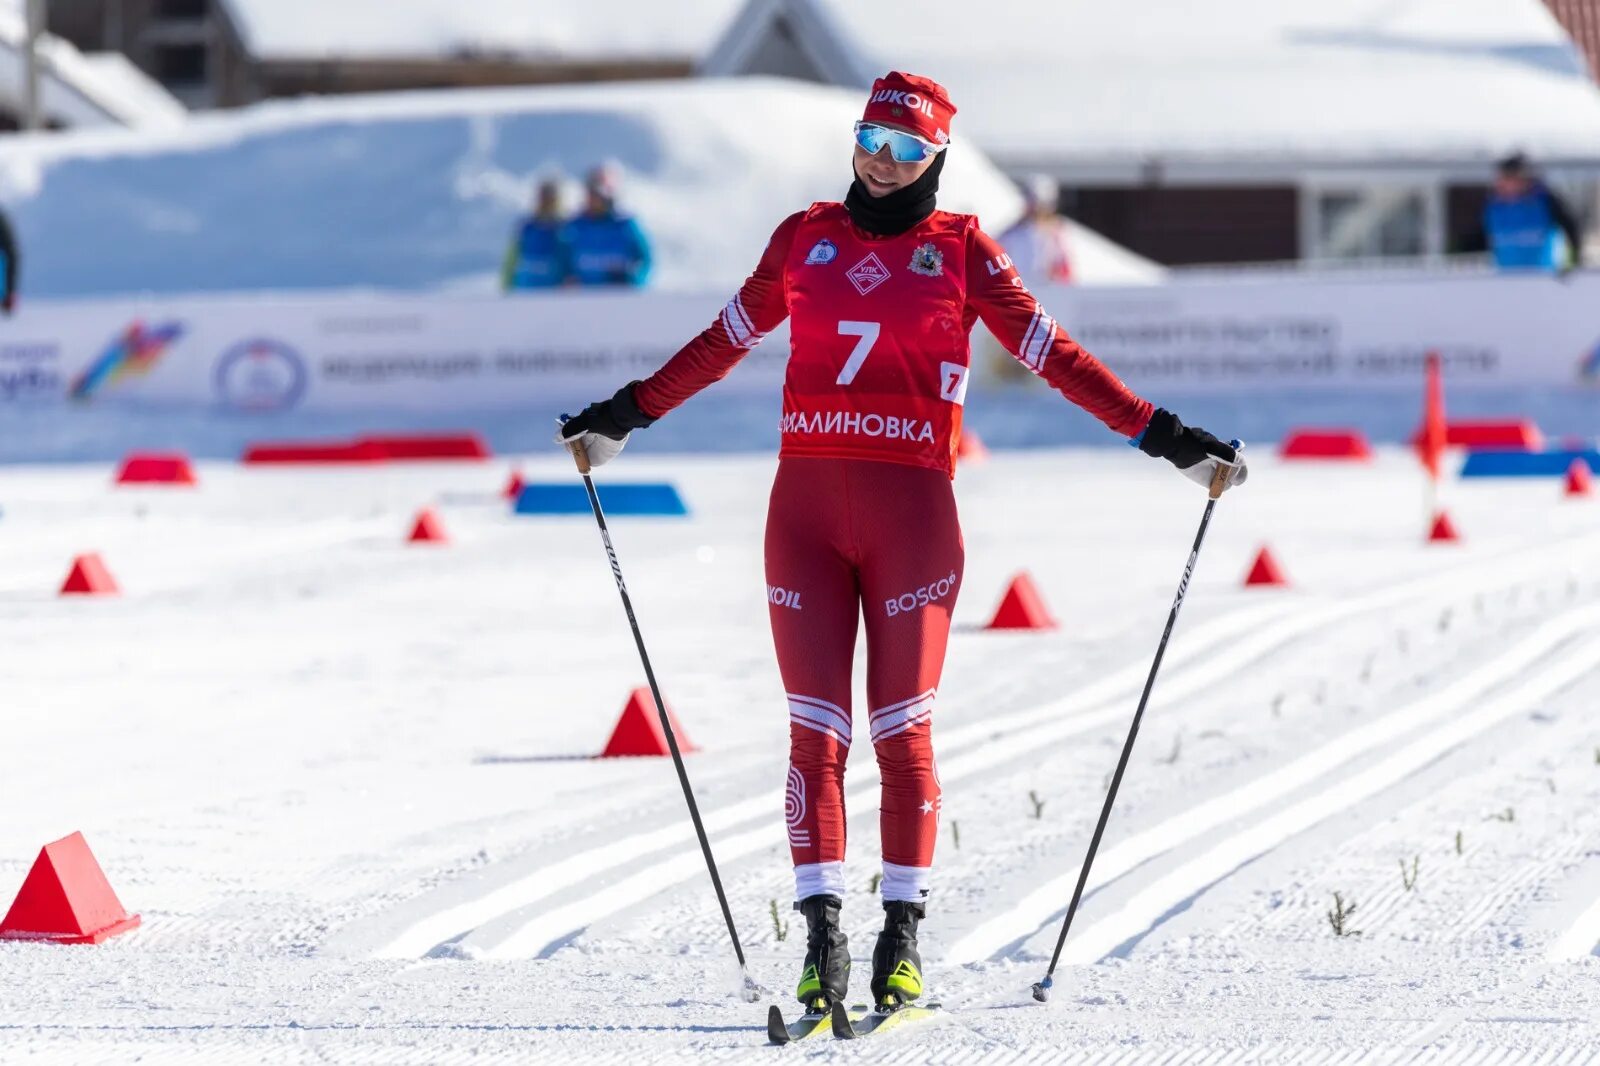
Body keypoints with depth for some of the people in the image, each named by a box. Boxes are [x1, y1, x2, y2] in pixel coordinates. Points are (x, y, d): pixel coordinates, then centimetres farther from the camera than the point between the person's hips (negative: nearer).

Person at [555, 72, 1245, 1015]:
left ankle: (904, 936, 8)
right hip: (806, 504, 2)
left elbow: (1052, 352, 5)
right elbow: (725, 342, 22)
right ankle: (823, 938, -3)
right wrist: (628, 415, 25)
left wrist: (1161, 435, 0)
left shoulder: (961, 249, 5)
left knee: (902, 730, 0)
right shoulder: (806, 238, 12)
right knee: (815, 730, -3)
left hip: (910, 510, -2)